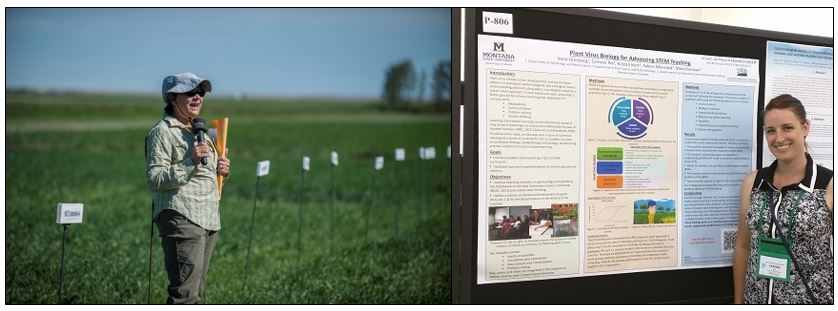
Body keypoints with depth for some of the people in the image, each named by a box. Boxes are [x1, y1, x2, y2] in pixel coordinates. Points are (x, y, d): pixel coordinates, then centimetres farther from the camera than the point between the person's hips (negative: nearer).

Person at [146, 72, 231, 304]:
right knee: (185, 292, -12)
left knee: (196, 290, 13)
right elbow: (155, 179, -14)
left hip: (209, 220, 9)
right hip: (181, 219, -9)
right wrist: (190, 162, -22)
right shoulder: (162, 131, -5)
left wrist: (220, 170, 9)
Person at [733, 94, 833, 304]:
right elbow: (743, 246, 6)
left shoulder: (828, 185, -9)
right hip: (757, 299, 3)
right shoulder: (752, 182, 0)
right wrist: (738, 300, 7)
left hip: (812, 298, -3)